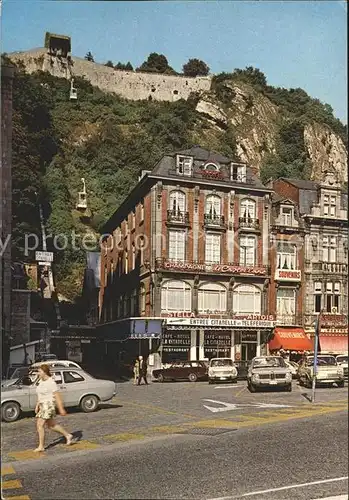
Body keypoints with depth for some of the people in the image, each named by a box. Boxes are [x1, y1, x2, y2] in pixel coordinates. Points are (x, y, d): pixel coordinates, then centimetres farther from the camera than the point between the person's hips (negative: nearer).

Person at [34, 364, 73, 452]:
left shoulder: (51, 383, -17)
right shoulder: (41, 381, 9)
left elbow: (57, 396, -16)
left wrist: (61, 409, -16)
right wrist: (37, 405, 16)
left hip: (48, 405, -9)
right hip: (42, 406, 9)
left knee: (40, 425, -9)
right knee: (51, 425, 16)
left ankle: (41, 446, 2)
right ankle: (68, 435, 30)